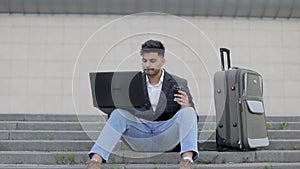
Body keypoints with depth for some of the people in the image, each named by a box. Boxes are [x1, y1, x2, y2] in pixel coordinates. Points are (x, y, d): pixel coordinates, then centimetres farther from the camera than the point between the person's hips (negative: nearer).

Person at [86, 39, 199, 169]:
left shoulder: (179, 84, 6)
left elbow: (192, 118, 4)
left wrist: (186, 107, -19)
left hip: (167, 137, 0)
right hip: (139, 136, 1)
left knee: (188, 112, -25)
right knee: (118, 114, -25)